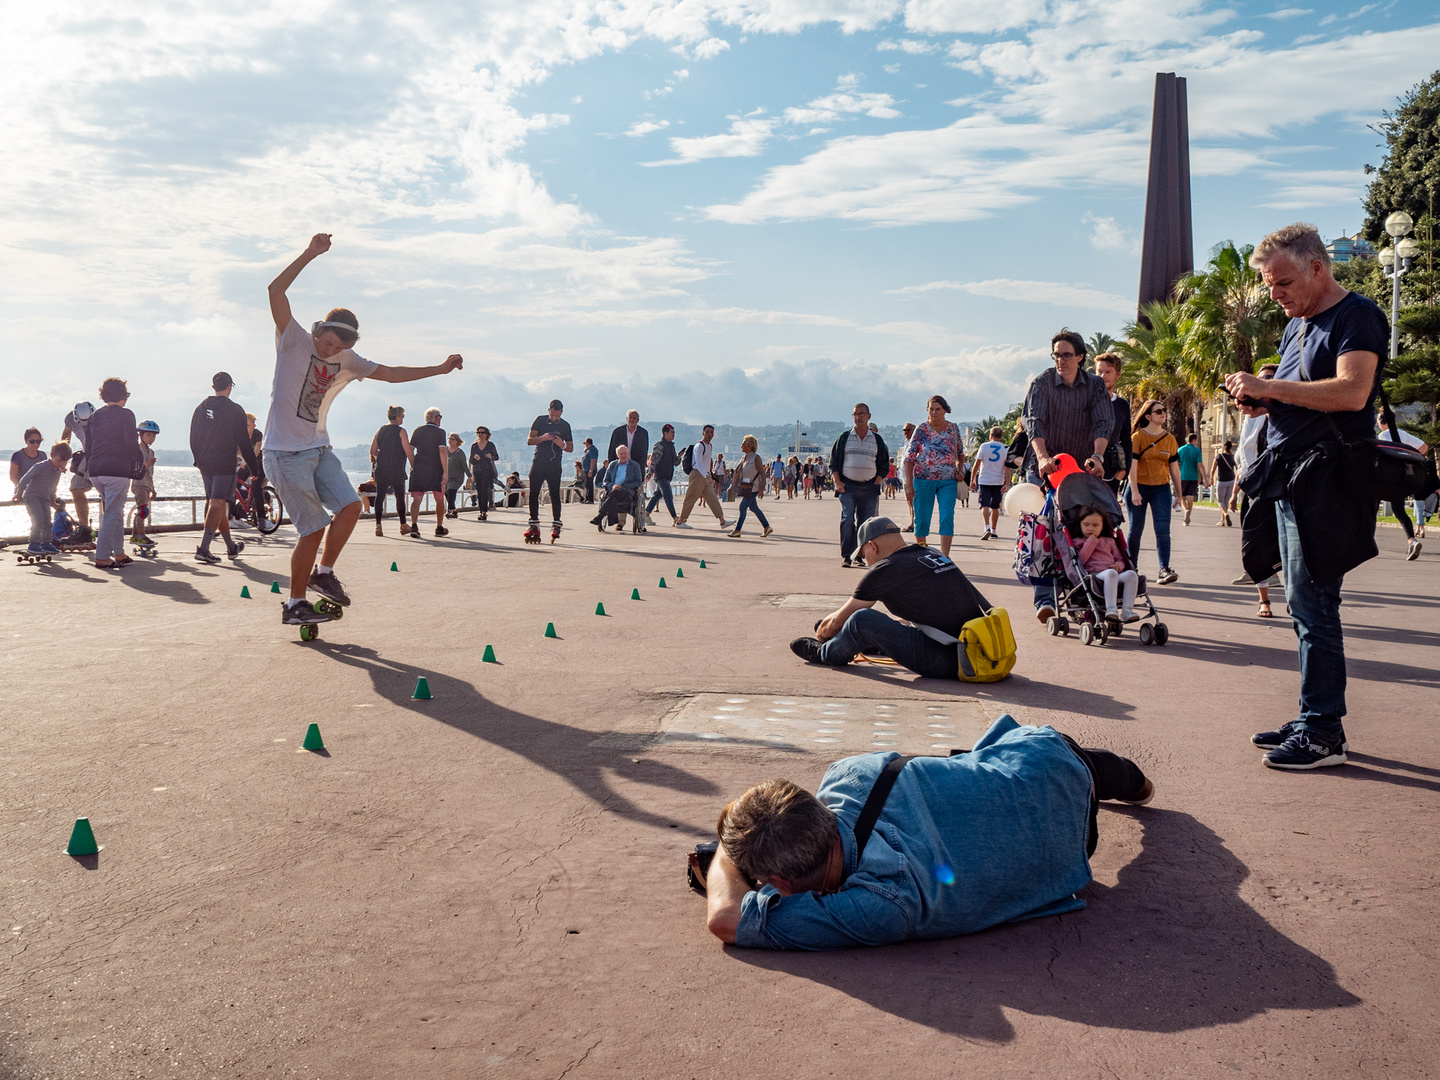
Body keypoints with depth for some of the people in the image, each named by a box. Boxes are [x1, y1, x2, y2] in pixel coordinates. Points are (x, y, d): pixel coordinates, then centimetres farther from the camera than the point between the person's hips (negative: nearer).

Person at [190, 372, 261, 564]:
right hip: (224, 464, -6)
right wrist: (257, 470, -3)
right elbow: (244, 444, -9)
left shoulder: (200, 409, 9)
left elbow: (193, 440, 15)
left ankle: (231, 546, 26)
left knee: (216, 504, 15)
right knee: (217, 504, -9)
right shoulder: (235, 410, -8)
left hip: (205, 464, 6)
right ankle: (203, 548, -20)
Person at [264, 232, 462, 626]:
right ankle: (294, 605, 7)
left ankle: (323, 573, 12)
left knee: (350, 506, -9)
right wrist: (310, 254, -22)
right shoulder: (294, 341, -7)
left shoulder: (347, 361, 10)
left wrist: (439, 369, 13)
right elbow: (276, 290, -19)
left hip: (319, 449, 7)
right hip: (286, 453, -7)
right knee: (313, 529, -7)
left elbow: (390, 373, 17)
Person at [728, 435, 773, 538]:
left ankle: (737, 530, -4)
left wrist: (762, 488, -19)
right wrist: (733, 486, 17)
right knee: (753, 507, 11)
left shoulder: (756, 458, -13)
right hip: (746, 487, 8)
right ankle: (767, 527, 21)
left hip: (753, 488, -8)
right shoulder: (744, 458, 11)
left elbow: (762, 473, -14)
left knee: (743, 507, -9)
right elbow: (739, 472, 19)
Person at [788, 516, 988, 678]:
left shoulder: (885, 569, -7)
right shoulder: (932, 554, 15)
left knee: (861, 621, -8)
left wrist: (821, 634, 28)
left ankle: (826, 654, 19)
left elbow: (836, 622, 5)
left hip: (947, 662, -9)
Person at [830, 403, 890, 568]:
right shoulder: (844, 437, 8)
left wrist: (876, 483, 2)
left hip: (870, 488, 1)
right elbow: (834, 460, 9)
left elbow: (884, 464, 13)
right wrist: (837, 482, -2)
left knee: (865, 523, 1)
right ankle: (846, 556, -10)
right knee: (847, 520, -12)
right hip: (847, 486, -1)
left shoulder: (877, 439, 10)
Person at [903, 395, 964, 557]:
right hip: (923, 479, -1)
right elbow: (909, 457, -1)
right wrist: (909, 484, -7)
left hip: (948, 481, 1)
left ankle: (944, 556, -13)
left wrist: (960, 471, 3)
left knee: (947, 518, -11)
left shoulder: (953, 429, 6)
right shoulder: (921, 429, -1)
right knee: (922, 518, 4)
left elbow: (961, 454, 20)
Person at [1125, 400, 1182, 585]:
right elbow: (1132, 465, -10)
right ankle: (1131, 569, 17)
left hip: (1161, 488, 3)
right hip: (1139, 486, -3)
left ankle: (1164, 570, -19)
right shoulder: (1138, 437, -3)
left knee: (1163, 529, -10)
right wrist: (1134, 492, -17)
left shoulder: (1169, 439, 10)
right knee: (1136, 530, 4)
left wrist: (1178, 493, 13)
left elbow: (1174, 467, 14)